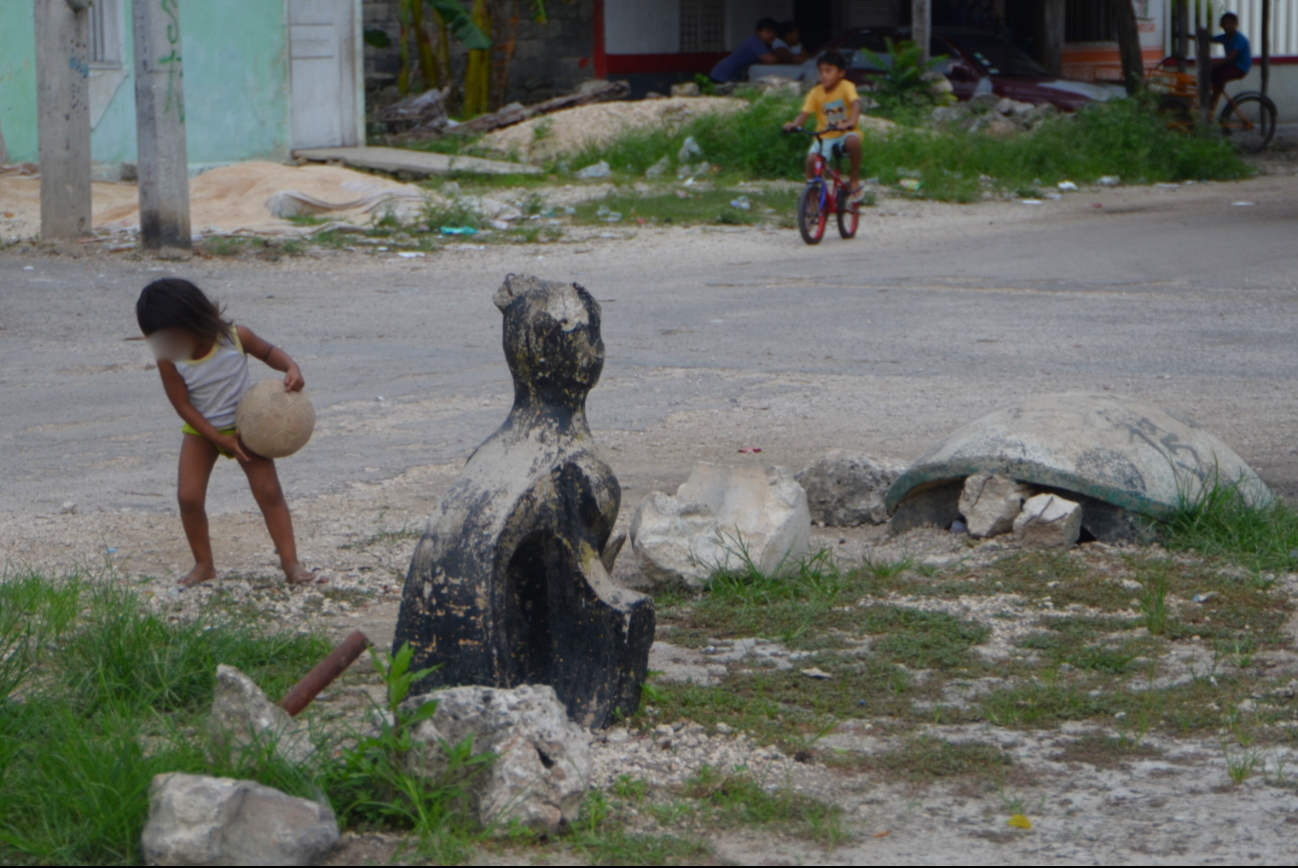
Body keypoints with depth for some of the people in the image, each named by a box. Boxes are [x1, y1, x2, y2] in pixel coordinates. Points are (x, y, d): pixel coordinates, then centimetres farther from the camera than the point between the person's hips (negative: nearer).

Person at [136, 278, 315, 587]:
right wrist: (221, 439, -19)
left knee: (269, 491, -8)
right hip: (201, 430, 1)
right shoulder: (169, 359, -21)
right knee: (188, 496, -10)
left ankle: (290, 562, -3)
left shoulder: (236, 337, -22)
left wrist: (291, 368, -24)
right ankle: (204, 564, 8)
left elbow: (268, 352, -2)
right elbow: (183, 405, -16)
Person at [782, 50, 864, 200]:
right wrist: (793, 125, -30)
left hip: (844, 133, -2)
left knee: (852, 140, -37)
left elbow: (856, 104, -26)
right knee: (811, 158, -24)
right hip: (824, 137, 3)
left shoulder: (846, 87, -9)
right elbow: (805, 114, -7)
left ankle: (855, 181, -17)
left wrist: (850, 122, -46)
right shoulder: (816, 92, -1)